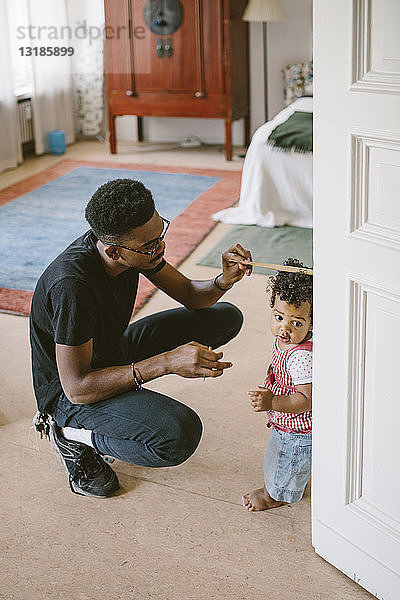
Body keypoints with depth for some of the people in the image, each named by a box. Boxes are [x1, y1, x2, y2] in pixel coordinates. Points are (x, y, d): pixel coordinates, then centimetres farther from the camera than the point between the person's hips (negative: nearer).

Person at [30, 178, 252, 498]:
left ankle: (131, 400, 7)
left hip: (114, 351, 8)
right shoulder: (72, 285, -36)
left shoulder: (140, 243, -13)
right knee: (180, 434, -34)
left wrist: (224, 281, -22)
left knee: (226, 317, 5)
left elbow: (189, 294, 1)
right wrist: (166, 362, -38)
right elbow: (76, 387, -32)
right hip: (68, 391, -8)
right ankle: (72, 435, -6)